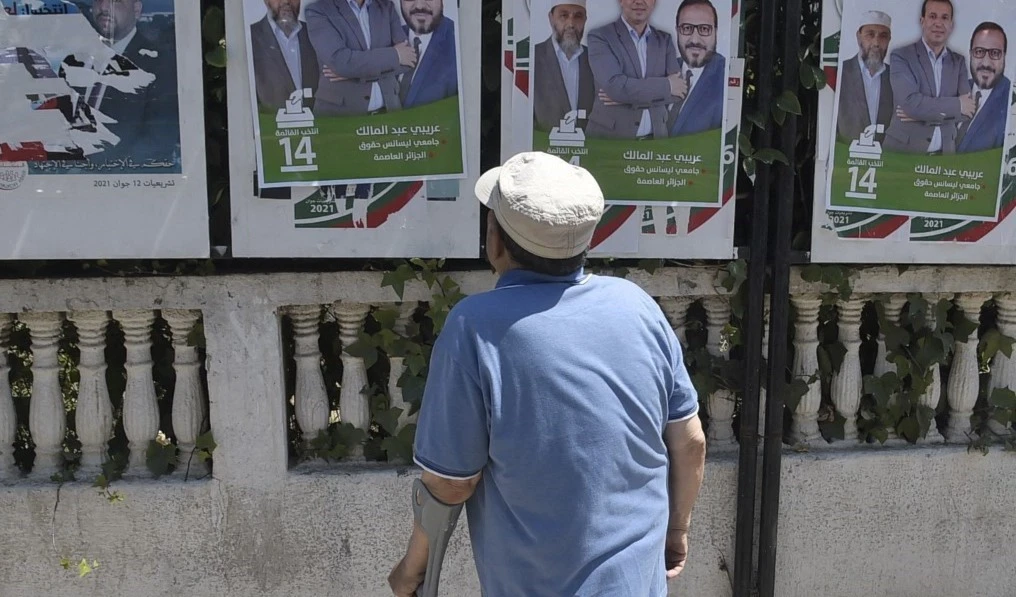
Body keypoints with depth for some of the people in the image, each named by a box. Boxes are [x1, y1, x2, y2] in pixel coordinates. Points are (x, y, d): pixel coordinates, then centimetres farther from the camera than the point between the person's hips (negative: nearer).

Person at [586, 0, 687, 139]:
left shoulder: (665, 39, 7)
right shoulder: (600, 37, -5)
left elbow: (681, 90, -2)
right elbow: (615, 86, -18)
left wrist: (629, 94, -14)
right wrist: (667, 85, -12)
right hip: (609, 137, -3)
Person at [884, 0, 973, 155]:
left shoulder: (959, 61, 8)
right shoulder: (901, 56, -6)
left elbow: (968, 110, -1)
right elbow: (910, 102, -19)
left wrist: (923, 112, -14)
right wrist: (957, 105, -11)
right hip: (903, 151, -4)